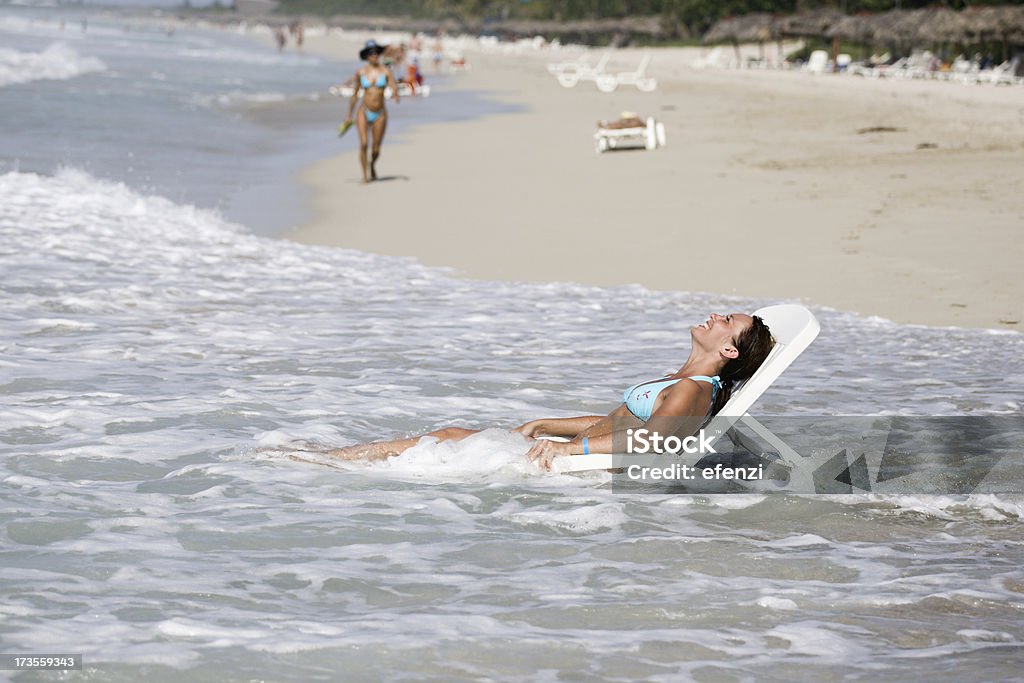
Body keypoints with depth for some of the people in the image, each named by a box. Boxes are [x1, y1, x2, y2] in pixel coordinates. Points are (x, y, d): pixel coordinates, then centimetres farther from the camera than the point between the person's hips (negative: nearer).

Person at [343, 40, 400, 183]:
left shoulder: (385, 72, -3)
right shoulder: (361, 73, 1)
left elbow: (394, 88, -14)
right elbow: (355, 94, 12)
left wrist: (395, 93, -39)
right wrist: (349, 114, 15)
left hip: (380, 114, 0)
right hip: (364, 112, 0)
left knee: (376, 150, 5)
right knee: (364, 143, -20)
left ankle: (372, 165, 38)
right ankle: (365, 174, -7)